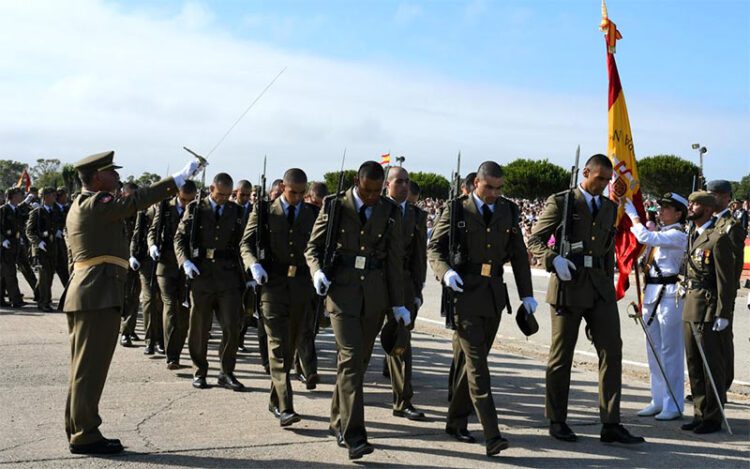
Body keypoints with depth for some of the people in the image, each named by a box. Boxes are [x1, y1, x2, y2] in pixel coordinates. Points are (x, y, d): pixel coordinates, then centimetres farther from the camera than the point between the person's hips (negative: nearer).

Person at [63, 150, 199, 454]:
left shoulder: (81, 206, 20)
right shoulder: (96, 203, -12)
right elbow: (135, 202, -22)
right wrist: (177, 180, -19)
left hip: (82, 294, 11)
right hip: (99, 295, -10)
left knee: (84, 368, 14)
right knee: (91, 367, -5)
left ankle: (77, 430, 21)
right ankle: (85, 435, 0)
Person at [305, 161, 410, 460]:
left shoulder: (390, 212, 5)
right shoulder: (335, 206, 0)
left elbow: (395, 259, 7)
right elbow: (314, 245, 6)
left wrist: (398, 303, 7)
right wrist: (317, 271, -15)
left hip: (375, 293, 3)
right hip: (342, 289, -3)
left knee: (359, 360, 10)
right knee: (350, 359, -12)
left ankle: (338, 421, 28)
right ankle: (353, 435, -13)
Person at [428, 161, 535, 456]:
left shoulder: (508, 210, 10)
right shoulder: (457, 210, -2)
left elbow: (518, 254, 13)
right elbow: (434, 247, -1)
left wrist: (526, 294, 9)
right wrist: (445, 271, -21)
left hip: (494, 295, 4)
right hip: (465, 293, -4)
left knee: (469, 361, 12)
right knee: (476, 364, -10)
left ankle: (456, 421, 25)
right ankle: (492, 436, -14)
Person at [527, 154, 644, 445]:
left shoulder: (610, 207, 15)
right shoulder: (561, 202, -1)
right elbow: (534, 240, -3)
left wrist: (609, 285, 16)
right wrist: (555, 259, -20)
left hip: (600, 288, 5)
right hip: (568, 285, -5)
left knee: (612, 350, -3)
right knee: (561, 355, 4)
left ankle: (611, 424, 1)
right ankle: (557, 422, 17)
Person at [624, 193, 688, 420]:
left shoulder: (678, 236, -11)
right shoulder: (659, 233, 16)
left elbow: (645, 237, -21)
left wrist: (632, 213, -11)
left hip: (668, 293, -9)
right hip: (651, 292, 9)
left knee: (670, 350, -4)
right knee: (654, 350, 13)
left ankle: (673, 405, 3)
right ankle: (659, 400, 23)